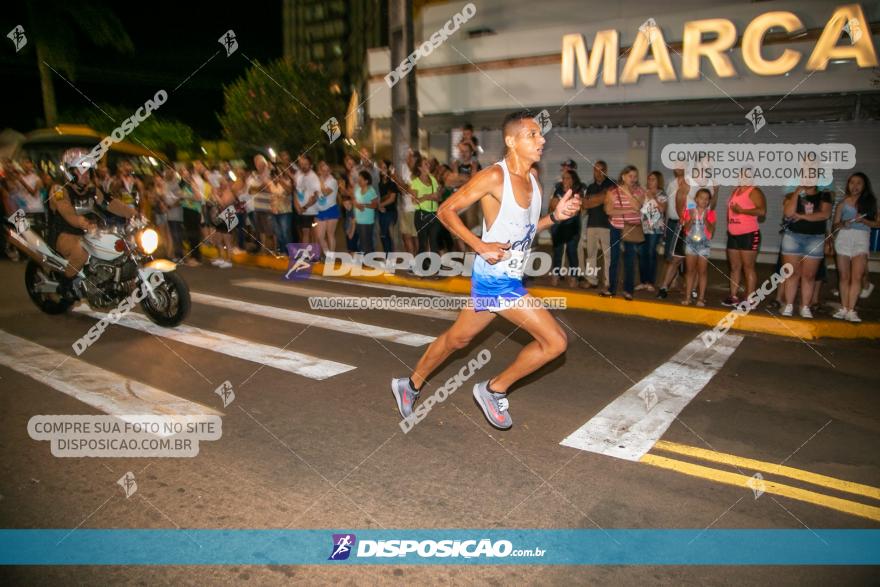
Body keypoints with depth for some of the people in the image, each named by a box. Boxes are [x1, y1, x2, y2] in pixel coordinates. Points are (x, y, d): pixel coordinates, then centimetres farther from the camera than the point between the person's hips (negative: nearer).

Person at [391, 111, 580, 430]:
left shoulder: (532, 181, 10)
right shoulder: (494, 176, -16)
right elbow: (446, 210, -13)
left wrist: (555, 216, 4)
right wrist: (480, 246, -21)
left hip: (506, 278, 9)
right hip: (496, 278, -9)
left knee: (457, 338, 21)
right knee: (556, 341, -9)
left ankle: (411, 385, 39)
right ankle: (494, 389, 8)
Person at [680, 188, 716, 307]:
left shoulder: (710, 213, -1)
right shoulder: (689, 211, 2)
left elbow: (711, 230, -9)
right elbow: (685, 229, -4)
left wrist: (705, 219, -22)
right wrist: (691, 219, -19)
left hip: (704, 244, -1)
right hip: (690, 243, 1)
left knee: (702, 271, 1)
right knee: (690, 270, 6)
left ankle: (701, 297, 4)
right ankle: (687, 296, 10)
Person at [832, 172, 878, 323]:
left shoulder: (870, 202, 9)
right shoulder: (843, 203, 9)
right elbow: (834, 225, 9)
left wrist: (863, 220, -11)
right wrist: (843, 224, -12)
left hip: (861, 239, -1)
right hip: (844, 238, 1)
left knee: (857, 277, -12)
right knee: (844, 277, 4)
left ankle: (851, 311, -14)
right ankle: (844, 309, 9)